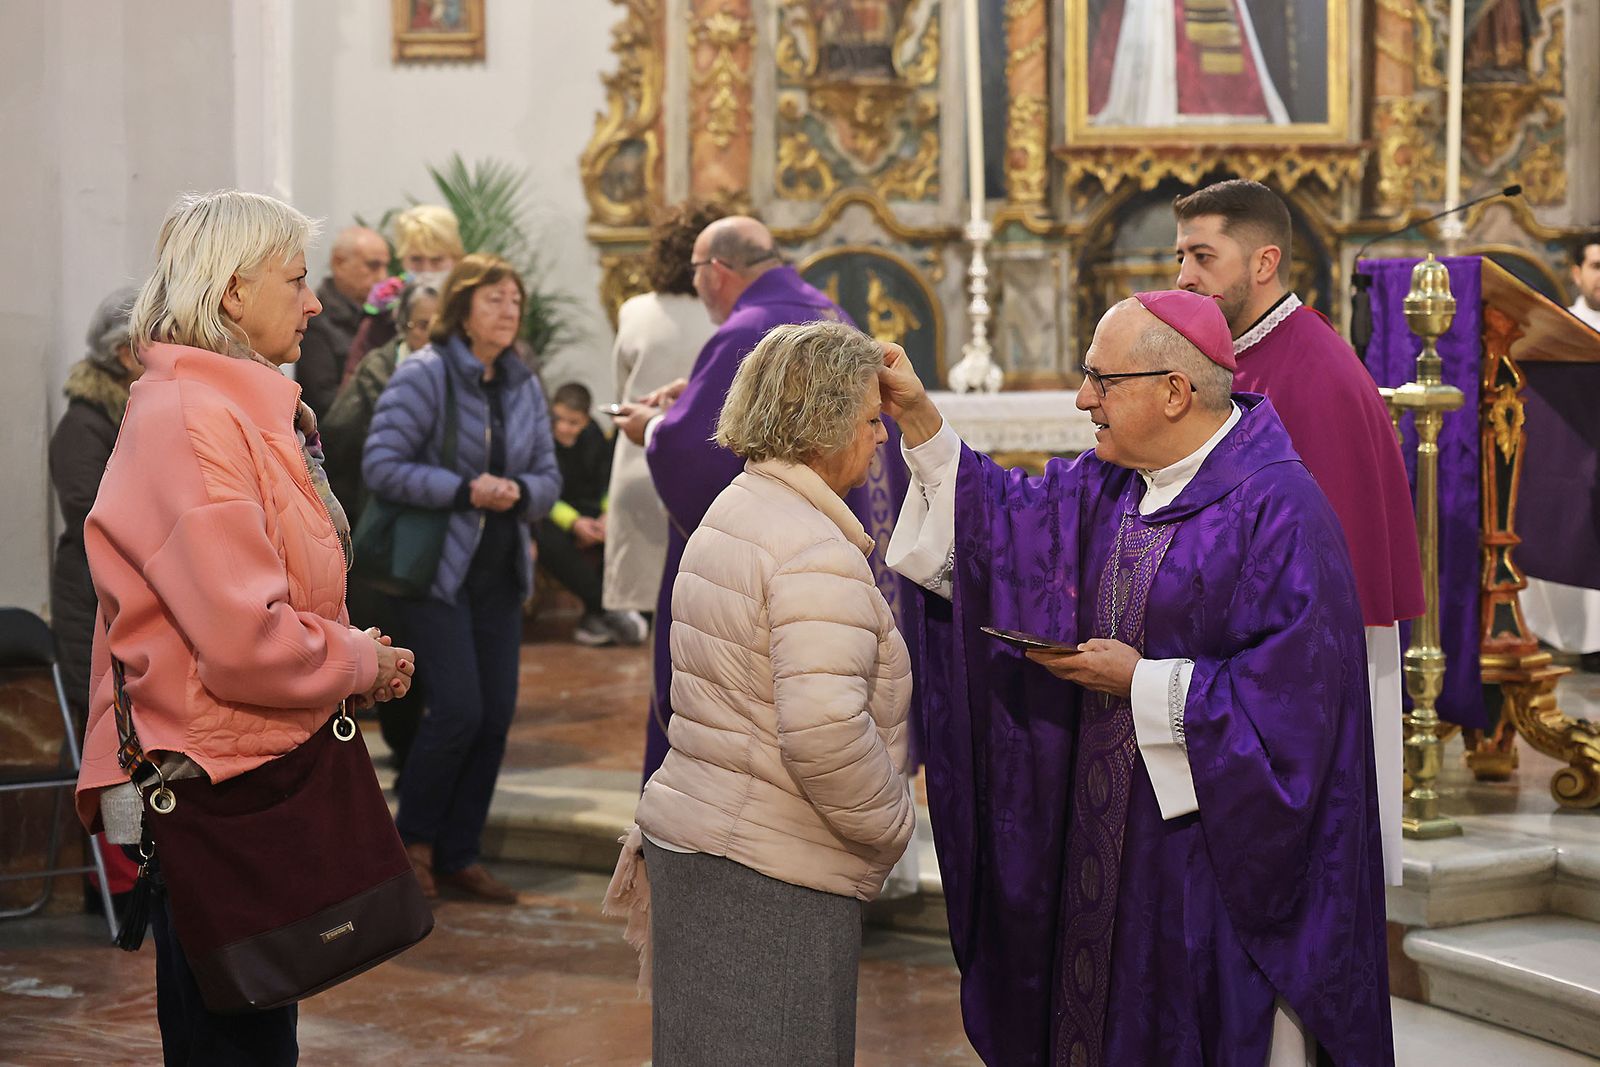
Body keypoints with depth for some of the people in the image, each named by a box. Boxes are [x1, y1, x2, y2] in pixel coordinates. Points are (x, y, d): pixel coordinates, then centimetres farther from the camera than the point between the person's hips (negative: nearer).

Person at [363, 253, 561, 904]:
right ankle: (413, 839, 10)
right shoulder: (423, 375, -9)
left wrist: (520, 492, -11)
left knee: (496, 714, 4)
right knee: (458, 710, -12)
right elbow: (381, 465, -14)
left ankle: (458, 855, 15)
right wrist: (463, 490, -21)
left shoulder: (522, 386, 11)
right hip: (438, 569, -6)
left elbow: (549, 474, 12)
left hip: (500, 571, 7)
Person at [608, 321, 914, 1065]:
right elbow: (823, 733, -26)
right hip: (771, 877, -10)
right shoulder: (818, 554, -17)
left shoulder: (730, 512, 15)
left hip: (691, 836, 10)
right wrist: (892, 827, -11)